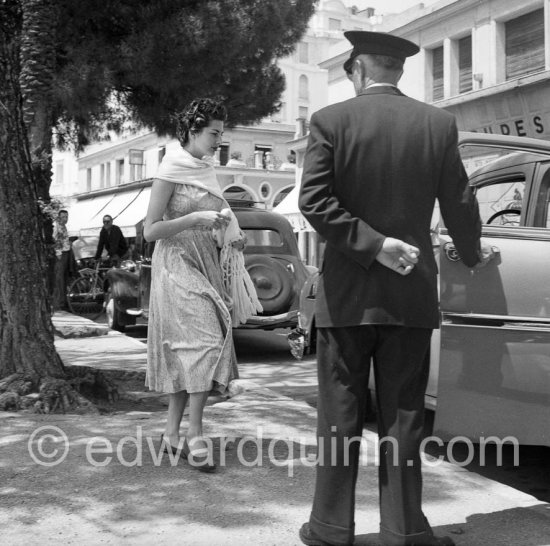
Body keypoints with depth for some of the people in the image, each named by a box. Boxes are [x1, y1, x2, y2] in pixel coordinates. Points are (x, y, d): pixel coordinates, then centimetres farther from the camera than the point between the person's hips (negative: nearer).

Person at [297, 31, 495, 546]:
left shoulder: (330, 120, -4)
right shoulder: (438, 123, 1)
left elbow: (314, 201, -13)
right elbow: (458, 203, 6)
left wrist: (372, 244, -11)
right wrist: (472, 253, 23)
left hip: (346, 292, -1)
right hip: (412, 293, 2)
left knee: (339, 416, 7)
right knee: (403, 416, 10)